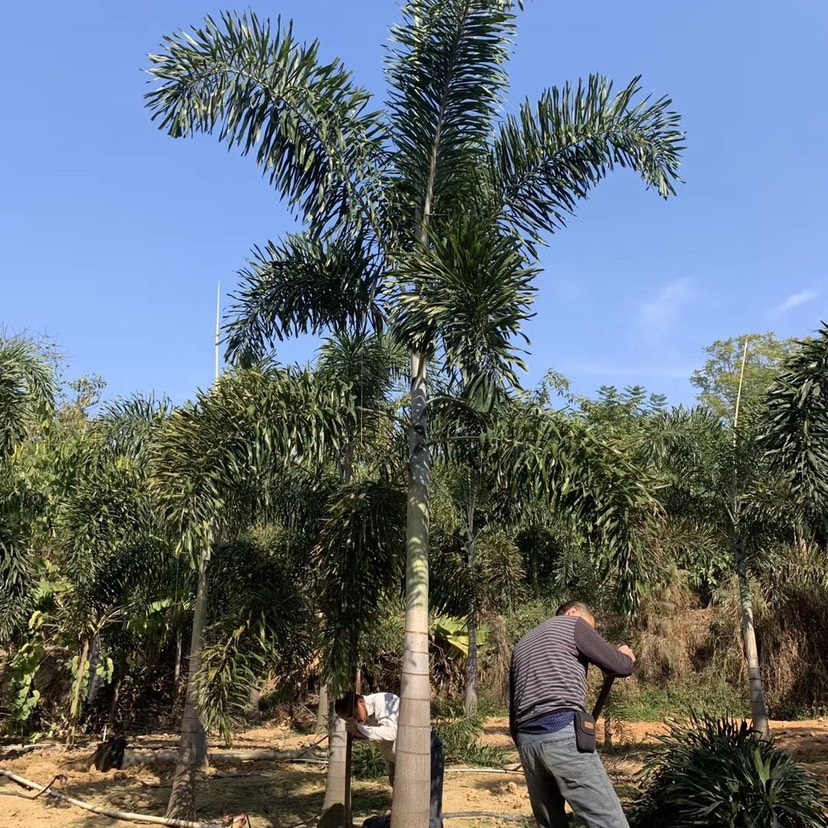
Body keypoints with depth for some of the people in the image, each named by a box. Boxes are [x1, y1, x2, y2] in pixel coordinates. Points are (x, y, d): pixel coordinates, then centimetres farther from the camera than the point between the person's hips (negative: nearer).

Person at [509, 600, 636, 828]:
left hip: (526, 740, 7)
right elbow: (619, 667, 6)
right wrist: (627, 656, 27)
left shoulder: (521, 645, 27)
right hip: (563, 733, -7)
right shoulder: (573, 624, 8)